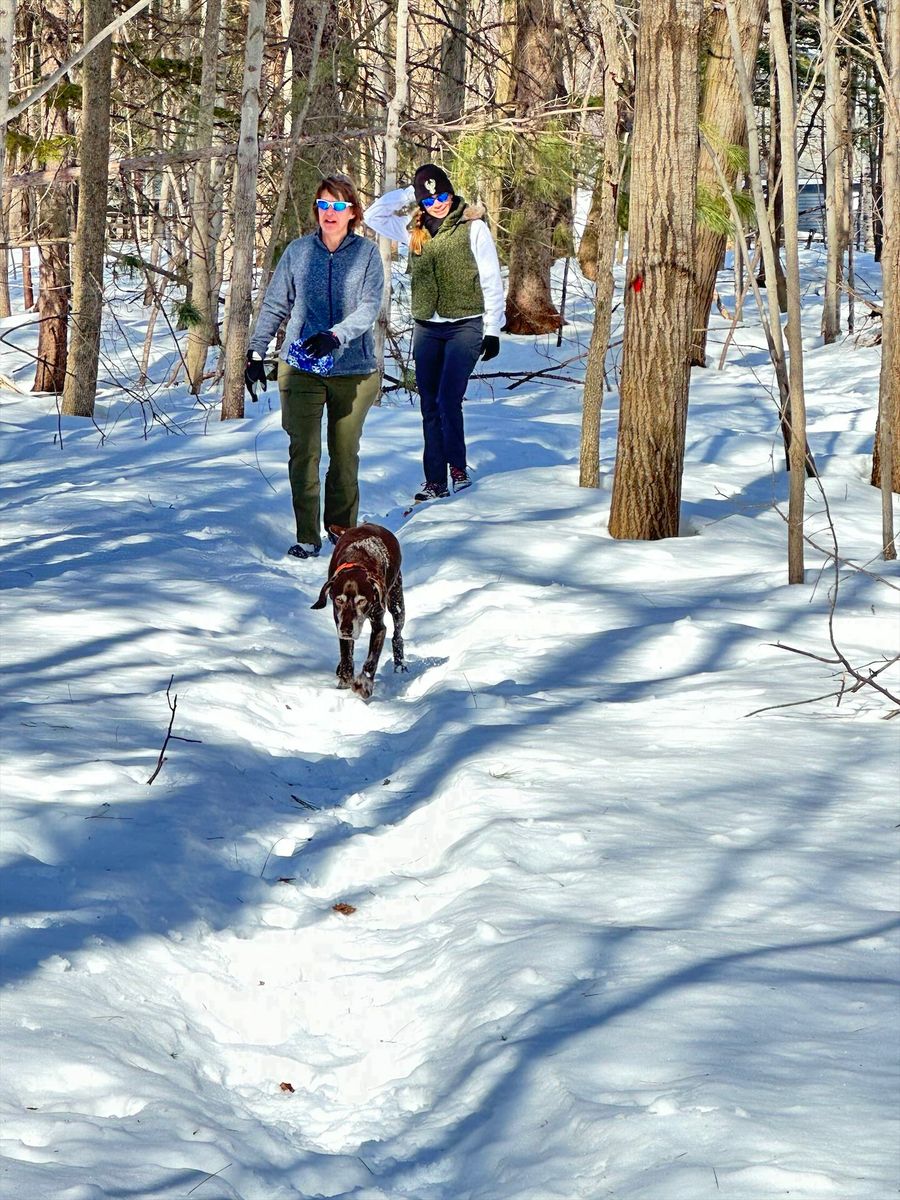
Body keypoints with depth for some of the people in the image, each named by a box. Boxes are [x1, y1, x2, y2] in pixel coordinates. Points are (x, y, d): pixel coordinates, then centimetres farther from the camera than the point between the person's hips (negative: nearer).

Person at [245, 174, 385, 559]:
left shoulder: (367, 253, -1)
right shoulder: (298, 251, 3)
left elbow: (369, 306, -11)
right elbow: (274, 306, 9)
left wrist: (335, 335, -26)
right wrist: (256, 353, 3)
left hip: (353, 369, 0)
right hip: (301, 368, 0)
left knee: (345, 453, 10)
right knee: (303, 452, -6)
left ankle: (342, 527, 27)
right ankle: (307, 537, -2)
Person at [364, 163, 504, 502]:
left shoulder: (473, 228, -4)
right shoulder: (415, 231, 9)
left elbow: (491, 282, -3)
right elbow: (373, 216, 15)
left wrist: (493, 330, -5)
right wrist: (408, 194, 6)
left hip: (465, 325, -5)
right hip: (426, 328, 5)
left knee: (447, 399, -16)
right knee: (430, 406, 4)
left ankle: (458, 468, -2)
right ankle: (435, 480, 8)